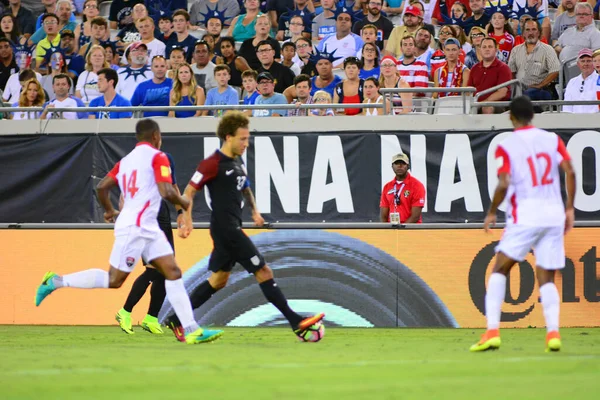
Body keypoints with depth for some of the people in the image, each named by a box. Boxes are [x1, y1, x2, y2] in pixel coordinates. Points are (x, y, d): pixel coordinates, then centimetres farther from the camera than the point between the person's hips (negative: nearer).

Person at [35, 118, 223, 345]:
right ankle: (56, 282, 4)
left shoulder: (126, 160, 15)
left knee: (173, 272, 2)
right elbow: (166, 192, -18)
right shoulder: (157, 157, -8)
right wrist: (183, 203, 1)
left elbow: (102, 187, 13)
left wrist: (110, 211, 29)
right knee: (113, 280, -3)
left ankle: (191, 330, -4)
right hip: (134, 228, -9)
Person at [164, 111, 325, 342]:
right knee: (263, 272, -10)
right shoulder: (213, 164, -14)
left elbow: (245, 187, 29)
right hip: (225, 228, -10)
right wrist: (187, 221, -22)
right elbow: (189, 191, -13)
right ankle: (296, 322, -9)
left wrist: (254, 211, 16)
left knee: (219, 280, 16)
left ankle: (177, 320, 22)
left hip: (232, 228, 10)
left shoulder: (238, 162, 13)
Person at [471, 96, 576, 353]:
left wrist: (491, 213, 1)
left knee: (499, 271, 8)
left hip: (524, 216, -3)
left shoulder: (506, 147, -3)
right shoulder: (552, 139, 8)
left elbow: (504, 184, -13)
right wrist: (569, 208, 8)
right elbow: (570, 172, 0)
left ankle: (492, 331, -4)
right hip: (554, 215, 3)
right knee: (546, 279, 8)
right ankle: (553, 332, -12)